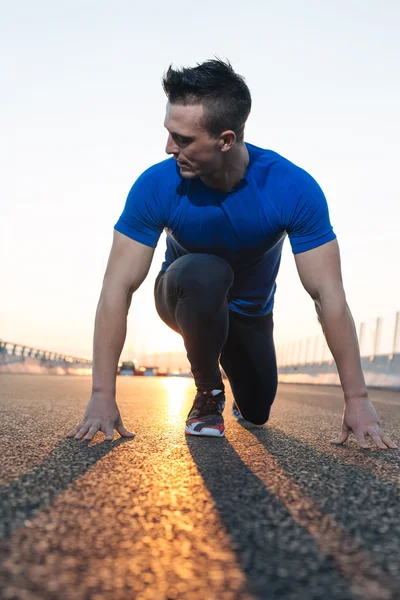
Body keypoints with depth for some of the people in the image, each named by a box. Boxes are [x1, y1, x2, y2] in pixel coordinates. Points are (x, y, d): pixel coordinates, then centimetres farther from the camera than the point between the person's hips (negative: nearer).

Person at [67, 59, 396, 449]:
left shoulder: (293, 189, -32)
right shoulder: (157, 185, -32)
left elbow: (329, 296, -30)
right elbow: (117, 289, -30)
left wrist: (356, 400, -30)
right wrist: (103, 395, -35)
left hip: (251, 312, 2)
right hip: (189, 295, -2)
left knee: (257, 414, 11)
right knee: (205, 273, -38)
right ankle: (208, 393, -12)